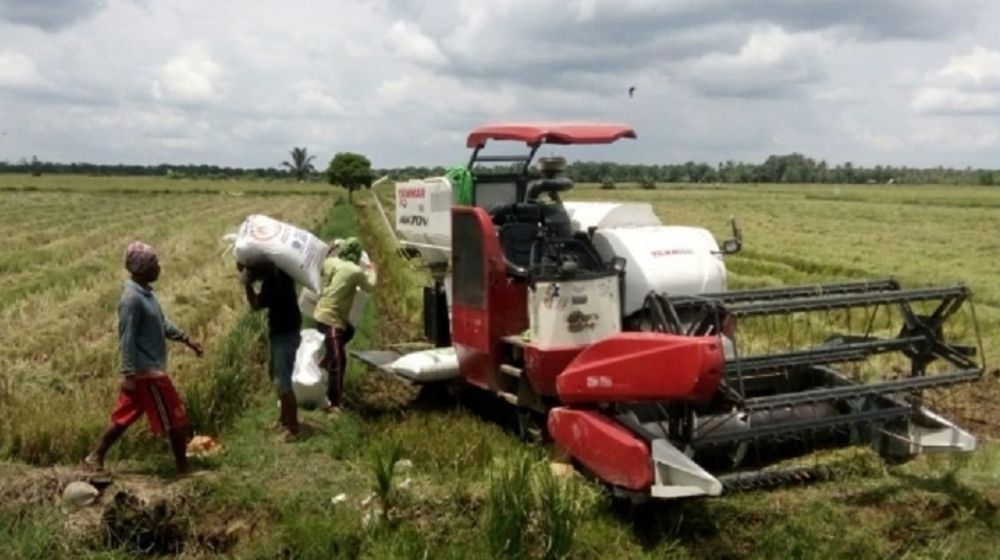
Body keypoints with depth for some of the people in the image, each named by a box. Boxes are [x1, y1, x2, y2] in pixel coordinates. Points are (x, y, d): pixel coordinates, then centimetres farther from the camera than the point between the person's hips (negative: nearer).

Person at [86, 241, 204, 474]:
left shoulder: (145, 292, 7)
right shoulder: (132, 299, -23)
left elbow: (162, 323, 20)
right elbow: (127, 340, -22)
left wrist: (186, 339, 20)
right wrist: (129, 374, -21)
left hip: (149, 369, 9)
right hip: (146, 372, -9)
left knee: (125, 416, 17)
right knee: (176, 417, 1)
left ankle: (96, 456, 26)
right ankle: (183, 467, 13)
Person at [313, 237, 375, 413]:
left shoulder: (330, 262, 2)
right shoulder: (355, 271, -15)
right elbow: (370, 286, 2)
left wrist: (334, 250, 29)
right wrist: (372, 271, 21)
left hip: (321, 313, 9)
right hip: (331, 319, -8)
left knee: (348, 331, 34)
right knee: (338, 361, -4)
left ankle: (326, 361, 33)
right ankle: (333, 402, -1)